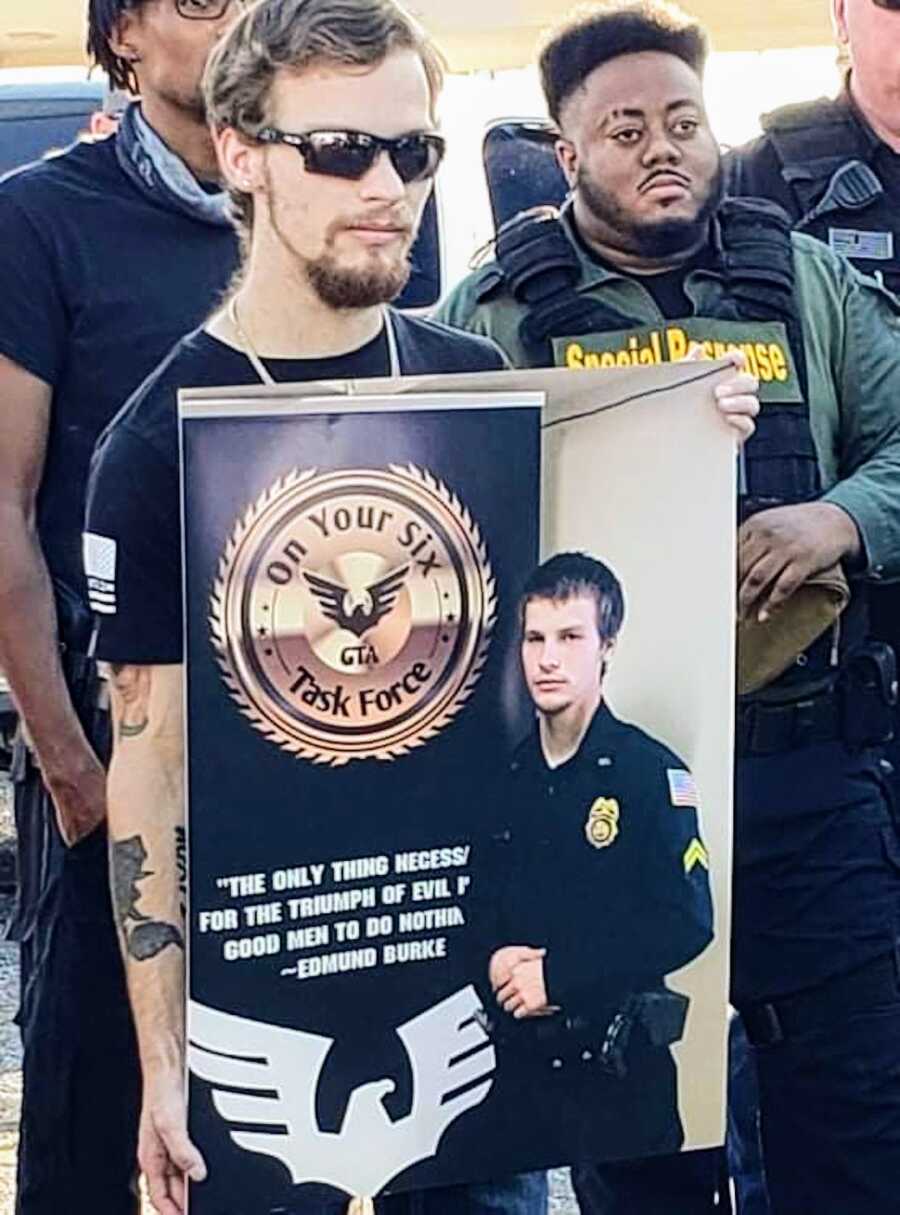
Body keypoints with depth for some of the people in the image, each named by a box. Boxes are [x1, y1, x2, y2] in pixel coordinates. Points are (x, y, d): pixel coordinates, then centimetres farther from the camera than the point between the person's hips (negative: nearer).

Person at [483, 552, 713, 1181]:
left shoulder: (651, 772, -10)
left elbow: (687, 923, -17)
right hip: (519, 1058, 5)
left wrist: (557, 976, -17)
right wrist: (494, 961, -8)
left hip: (617, 1069, -5)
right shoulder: (505, 775, 7)